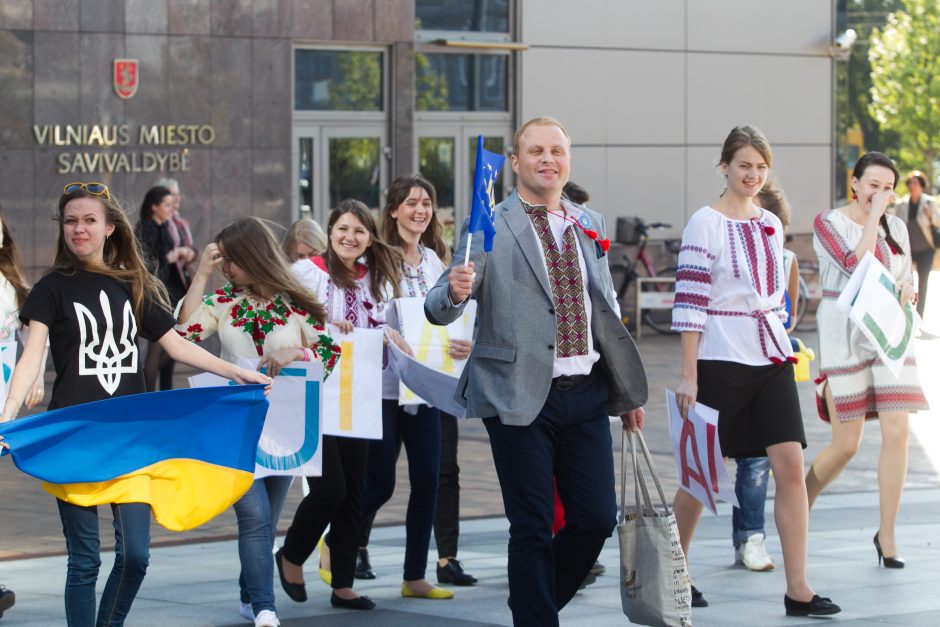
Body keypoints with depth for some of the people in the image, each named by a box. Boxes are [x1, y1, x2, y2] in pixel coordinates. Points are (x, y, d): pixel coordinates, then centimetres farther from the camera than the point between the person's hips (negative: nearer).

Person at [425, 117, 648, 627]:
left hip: (585, 393, 5)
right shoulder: (488, 228, -3)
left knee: (597, 519, 4)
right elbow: (439, 309, -9)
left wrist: (628, 391, 20)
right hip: (521, 397, -5)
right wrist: (455, 291, -33)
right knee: (532, 529, -2)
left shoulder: (589, 225, 14)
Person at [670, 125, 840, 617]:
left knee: (790, 465, -6)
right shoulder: (705, 224, -7)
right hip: (720, 363, -5)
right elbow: (689, 303, -11)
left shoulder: (771, 225, 12)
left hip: (771, 360, 5)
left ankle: (797, 590, -6)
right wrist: (688, 376, -15)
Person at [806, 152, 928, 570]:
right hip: (845, 338, -4)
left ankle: (887, 535, 3)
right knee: (846, 445, -3)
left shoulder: (896, 228, 11)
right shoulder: (829, 223, -5)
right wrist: (872, 216, -15)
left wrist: (906, 292, -4)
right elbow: (857, 267, -19)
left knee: (897, 434, -8)